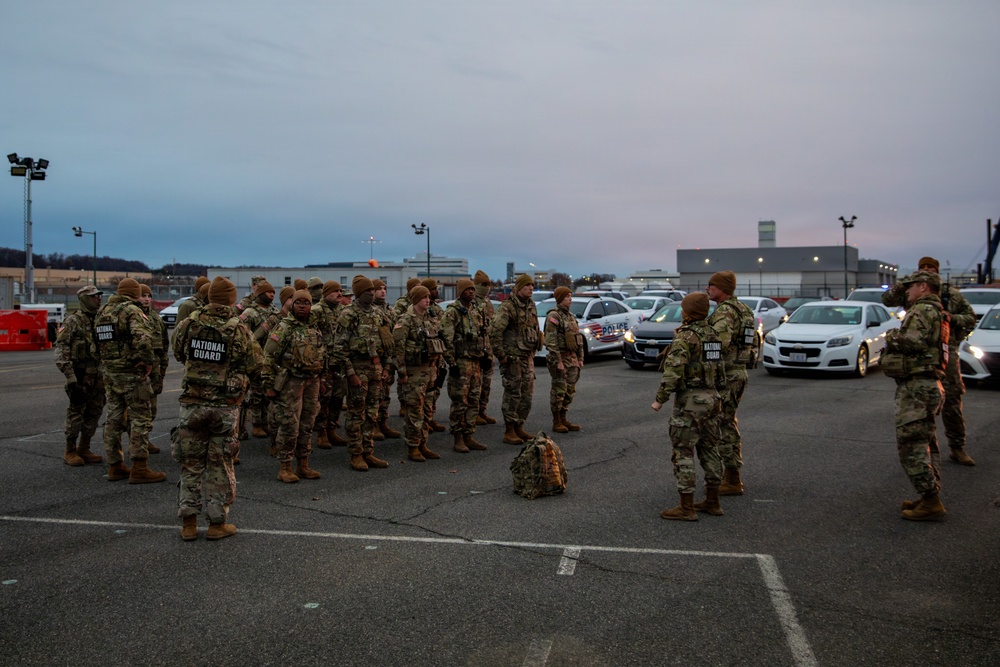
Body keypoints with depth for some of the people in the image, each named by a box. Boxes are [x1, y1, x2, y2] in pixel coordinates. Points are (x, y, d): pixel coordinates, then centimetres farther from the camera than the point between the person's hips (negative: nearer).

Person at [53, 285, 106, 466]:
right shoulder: (73, 321, -9)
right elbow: (61, 350, -14)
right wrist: (70, 377, -20)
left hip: (98, 375, 7)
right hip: (80, 375, -6)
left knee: (94, 413, 10)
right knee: (76, 413, 0)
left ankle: (84, 449, 22)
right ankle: (70, 452, 11)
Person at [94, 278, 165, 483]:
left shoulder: (101, 312, 13)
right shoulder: (132, 311, -12)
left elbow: (97, 342, 16)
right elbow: (142, 337, -27)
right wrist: (148, 361, -18)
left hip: (109, 372, 8)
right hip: (132, 373, -8)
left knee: (113, 418, 13)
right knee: (140, 419, -3)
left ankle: (115, 466, 19)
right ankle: (139, 469, -5)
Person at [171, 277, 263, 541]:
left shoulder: (187, 325, -3)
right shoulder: (239, 330, -11)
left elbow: (178, 355, 12)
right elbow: (256, 365, -4)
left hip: (192, 403, 2)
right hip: (225, 406, -2)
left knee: (191, 462, 12)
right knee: (220, 464, 8)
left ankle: (188, 523, 15)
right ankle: (217, 523, 14)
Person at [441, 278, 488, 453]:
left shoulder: (477, 312, 14)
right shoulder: (452, 313, -9)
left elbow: (484, 335, 22)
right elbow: (447, 340, -14)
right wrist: (452, 363, -17)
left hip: (476, 362, 7)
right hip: (461, 362, -7)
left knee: (473, 401, 10)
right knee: (459, 402, -3)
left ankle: (469, 436, 18)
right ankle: (458, 439, 5)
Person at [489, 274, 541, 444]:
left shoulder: (531, 305, 12)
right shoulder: (507, 307, -15)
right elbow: (494, 331, -21)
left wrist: (533, 351, 16)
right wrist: (501, 355, -17)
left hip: (528, 356, 8)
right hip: (513, 357, -8)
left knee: (527, 393, 11)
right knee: (512, 394, -2)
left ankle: (519, 427, 23)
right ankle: (509, 432, 7)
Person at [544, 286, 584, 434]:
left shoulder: (571, 316, 15)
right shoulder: (553, 316, -12)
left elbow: (579, 338, 19)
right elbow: (551, 340, -18)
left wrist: (580, 358, 13)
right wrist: (558, 361, -21)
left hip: (572, 358, 8)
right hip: (560, 357, -8)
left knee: (570, 391, 11)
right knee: (558, 391, -3)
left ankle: (563, 419, 21)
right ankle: (556, 422, 6)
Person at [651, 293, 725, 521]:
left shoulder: (685, 336, -15)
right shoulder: (713, 335, 11)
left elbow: (673, 371, -22)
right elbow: (719, 367, 15)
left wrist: (660, 399, -16)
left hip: (690, 400, -8)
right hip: (712, 399, 9)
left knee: (683, 453, -2)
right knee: (709, 450, 15)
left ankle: (687, 508, 0)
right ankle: (712, 502, 22)